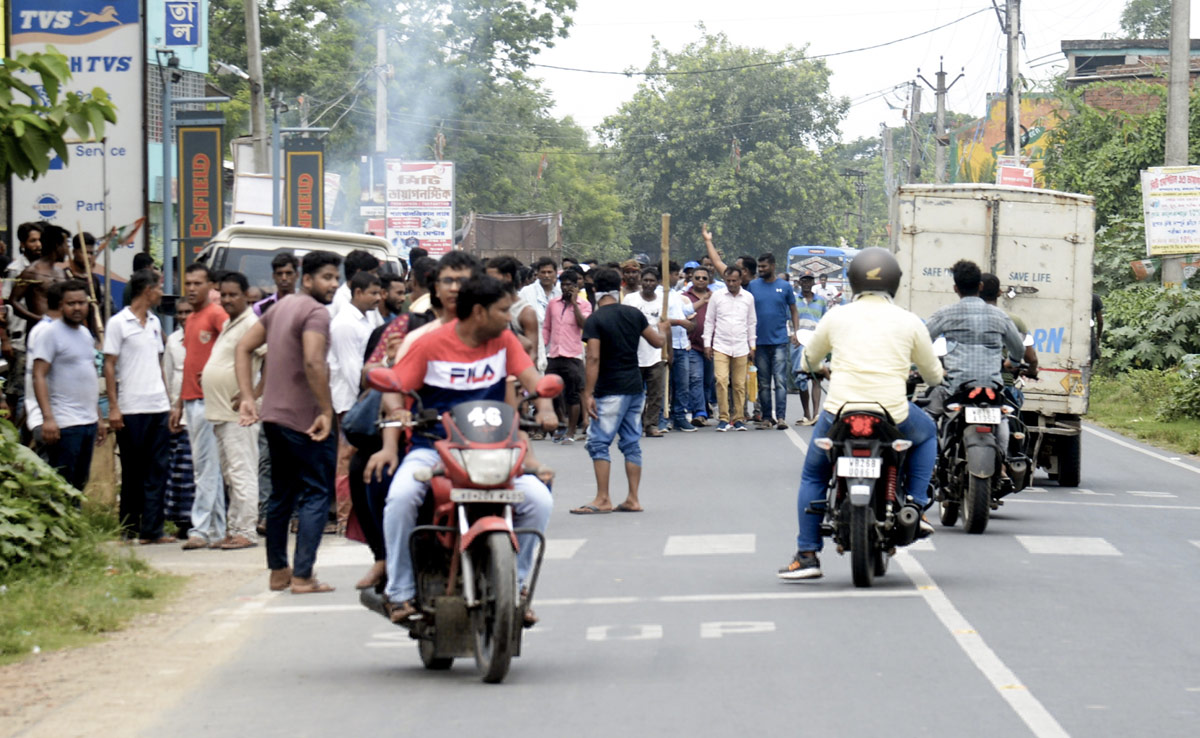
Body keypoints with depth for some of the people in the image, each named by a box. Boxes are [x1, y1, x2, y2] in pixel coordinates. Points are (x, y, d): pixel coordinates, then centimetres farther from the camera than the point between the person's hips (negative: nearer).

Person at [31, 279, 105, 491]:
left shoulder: (85, 334, 16)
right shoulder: (51, 332, -7)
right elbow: (39, 376, -14)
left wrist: (98, 418, 20)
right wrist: (47, 417, -23)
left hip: (89, 423, 8)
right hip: (65, 424, -8)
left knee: (79, 485, 10)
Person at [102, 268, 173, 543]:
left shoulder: (154, 322, 15)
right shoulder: (118, 323, -4)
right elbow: (109, 366, -5)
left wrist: (168, 399, 14)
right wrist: (113, 407, -11)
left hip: (158, 407, 6)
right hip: (131, 408, -6)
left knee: (157, 470, 0)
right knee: (133, 471, 2)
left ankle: (152, 529, 0)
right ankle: (129, 528, 10)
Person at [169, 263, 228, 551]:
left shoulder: (216, 314, -8)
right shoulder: (190, 320, 19)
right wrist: (179, 405, 22)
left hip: (209, 400, -9)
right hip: (192, 401, 9)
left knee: (206, 468, -9)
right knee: (207, 469, 9)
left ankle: (201, 529, -10)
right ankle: (217, 531, 12)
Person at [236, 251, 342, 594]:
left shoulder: (282, 306, 14)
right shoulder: (316, 312, -14)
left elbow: (244, 348, 15)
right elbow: (313, 363, -28)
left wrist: (248, 397, 9)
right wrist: (327, 411, -22)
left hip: (273, 415, 9)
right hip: (304, 419, -9)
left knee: (282, 494, 17)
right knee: (317, 494, -4)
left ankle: (278, 571, 22)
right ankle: (303, 576, -9)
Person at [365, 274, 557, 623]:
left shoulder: (504, 340, 7)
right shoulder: (432, 344, -3)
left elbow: (529, 375, 2)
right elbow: (395, 391, -4)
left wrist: (544, 407, -22)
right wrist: (390, 445, -17)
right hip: (433, 447, -3)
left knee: (539, 499, -18)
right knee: (401, 496, -32)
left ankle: (515, 583, 4)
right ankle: (400, 591, -15)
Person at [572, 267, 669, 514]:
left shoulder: (594, 321, -10)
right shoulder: (634, 314, 5)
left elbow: (594, 358, -17)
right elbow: (657, 342, 13)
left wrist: (588, 394, -16)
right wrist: (663, 329, 36)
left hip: (611, 391, -6)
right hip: (635, 387, 6)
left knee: (599, 442, -3)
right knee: (631, 443, 9)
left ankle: (603, 499, -6)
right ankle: (633, 499, 9)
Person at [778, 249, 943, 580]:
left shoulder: (836, 317, 6)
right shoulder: (909, 322, 4)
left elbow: (808, 361, 23)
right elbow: (934, 375, 15)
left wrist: (820, 368, 48)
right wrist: (922, 371, 40)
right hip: (893, 416, 0)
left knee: (813, 474, 23)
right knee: (926, 432, 33)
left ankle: (807, 555, 16)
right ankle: (915, 505, 19)